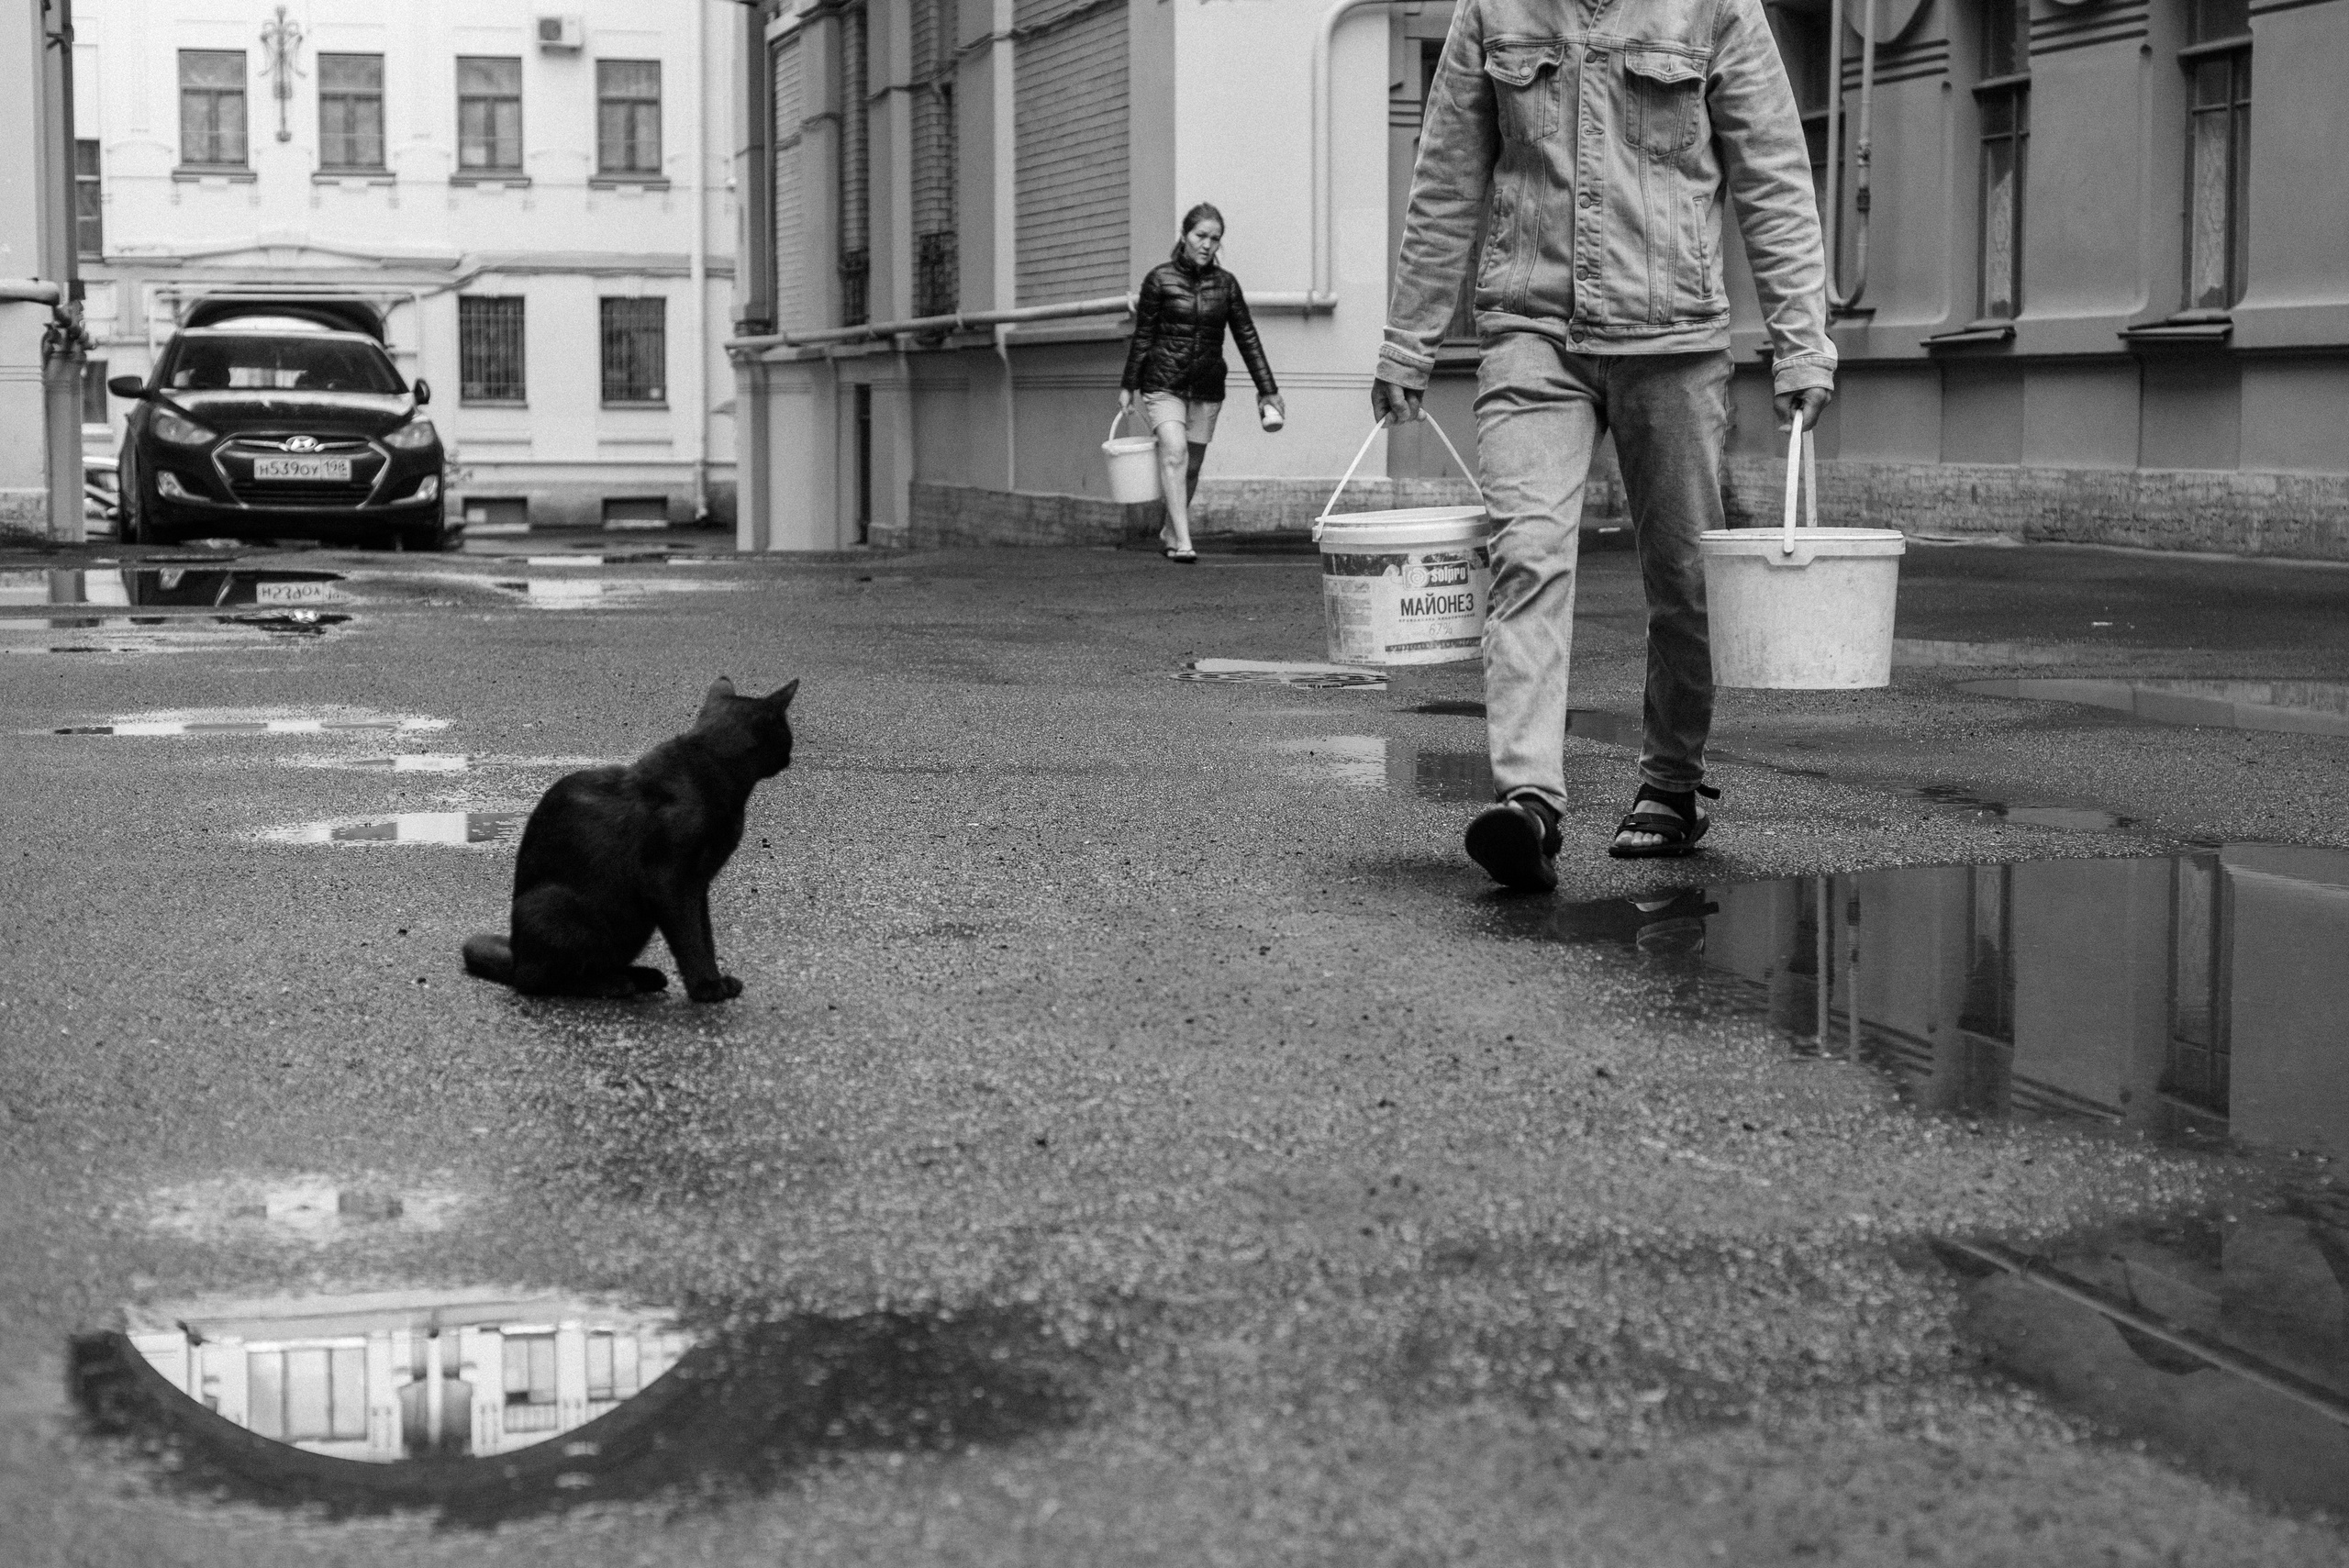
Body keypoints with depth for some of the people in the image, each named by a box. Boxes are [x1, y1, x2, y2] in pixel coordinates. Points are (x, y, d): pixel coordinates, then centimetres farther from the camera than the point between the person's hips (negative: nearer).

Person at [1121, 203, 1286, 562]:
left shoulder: (1225, 283, 5)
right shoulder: (1160, 278, -3)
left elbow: (1247, 337, 8)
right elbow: (1142, 336, 2)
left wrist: (1268, 390, 5)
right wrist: (1128, 386, 3)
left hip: (1207, 387, 3)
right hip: (1163, 381, -3)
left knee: (1192, 465, 7)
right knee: (1174, 452, -20)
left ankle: (1170, 530, 29)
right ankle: (1182, 541, -25)